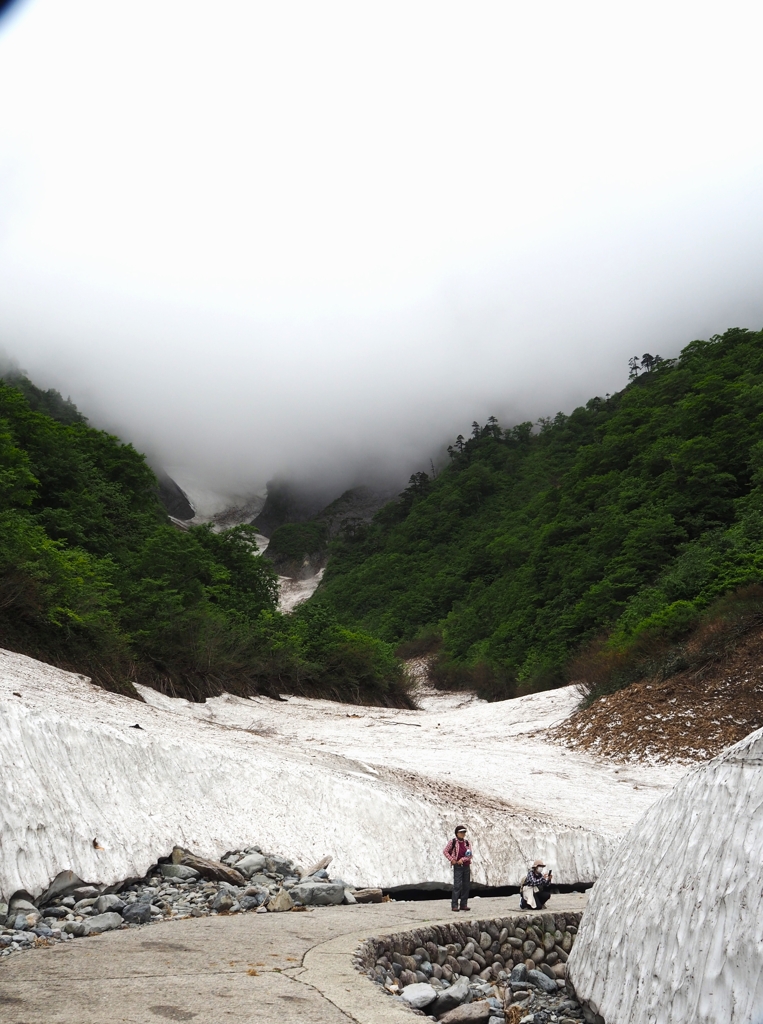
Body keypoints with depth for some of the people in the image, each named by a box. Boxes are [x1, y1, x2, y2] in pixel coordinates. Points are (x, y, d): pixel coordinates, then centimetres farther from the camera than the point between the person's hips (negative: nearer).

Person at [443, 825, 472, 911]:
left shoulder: (467, 842, 7)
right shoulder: (453, 842, -3)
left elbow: (470, 855, 2)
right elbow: (445, 851, 1)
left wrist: (462, 859, -14)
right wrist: (452, 860, -8)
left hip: (466, 866, 4)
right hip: (457, 866, -4)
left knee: (466, 886, 5)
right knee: (457, 885, -11)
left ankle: (464, 904, 14)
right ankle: (454, 905, -8)